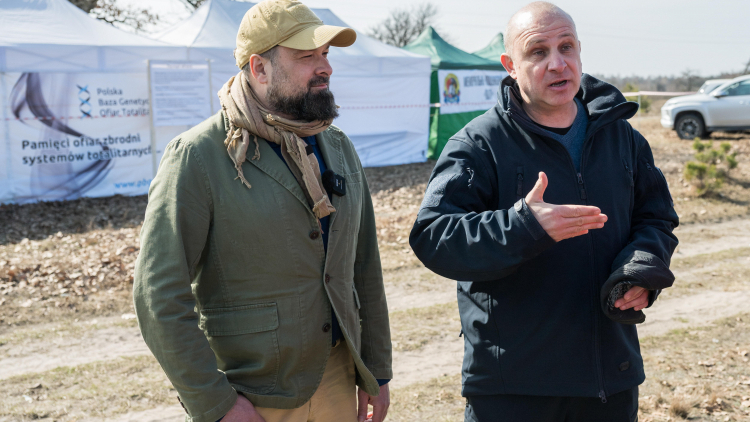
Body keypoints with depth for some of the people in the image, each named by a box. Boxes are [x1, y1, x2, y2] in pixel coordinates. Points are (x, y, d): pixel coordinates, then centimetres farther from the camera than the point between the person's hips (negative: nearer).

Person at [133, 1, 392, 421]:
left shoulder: (338, 147, 6)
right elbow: (160, 296, -16)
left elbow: (364, 268, 11)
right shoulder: (197, 156, -14)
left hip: (336, 382, 6)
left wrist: (377, 370, 12)